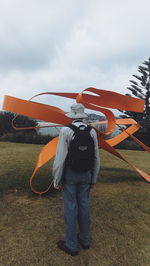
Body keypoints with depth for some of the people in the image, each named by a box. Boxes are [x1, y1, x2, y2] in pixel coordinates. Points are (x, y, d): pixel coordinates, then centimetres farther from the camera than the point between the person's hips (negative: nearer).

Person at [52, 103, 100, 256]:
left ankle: (71, 245, 25)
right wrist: (93, 179, 12)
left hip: (69, 174, -4)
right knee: (84, 205, 17)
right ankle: (84, 239, 35)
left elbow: (60, 158, -20)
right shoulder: (92, 132, -3)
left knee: (70, 208, 8)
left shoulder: (65, 131, -17)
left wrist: (56, 180, -9)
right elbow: (96, 158, 0)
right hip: (85, 174, 5)